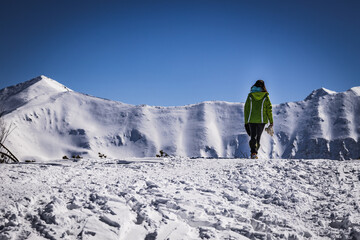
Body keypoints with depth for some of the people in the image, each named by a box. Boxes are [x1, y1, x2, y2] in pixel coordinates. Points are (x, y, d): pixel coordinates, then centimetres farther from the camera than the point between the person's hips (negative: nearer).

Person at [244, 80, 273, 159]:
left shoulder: (250, 96, 2)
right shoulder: (265, 96, -1)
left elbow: (246, 109, 2)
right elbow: (269, 109, -2)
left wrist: (246, 122, 8)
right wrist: (271, 121, 3)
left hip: (251, 120, 0)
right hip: (261, 120, 0)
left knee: (253, 137, 3)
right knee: (258, 137, 14)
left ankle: (253, 153, -16)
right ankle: (255, 152, 13)